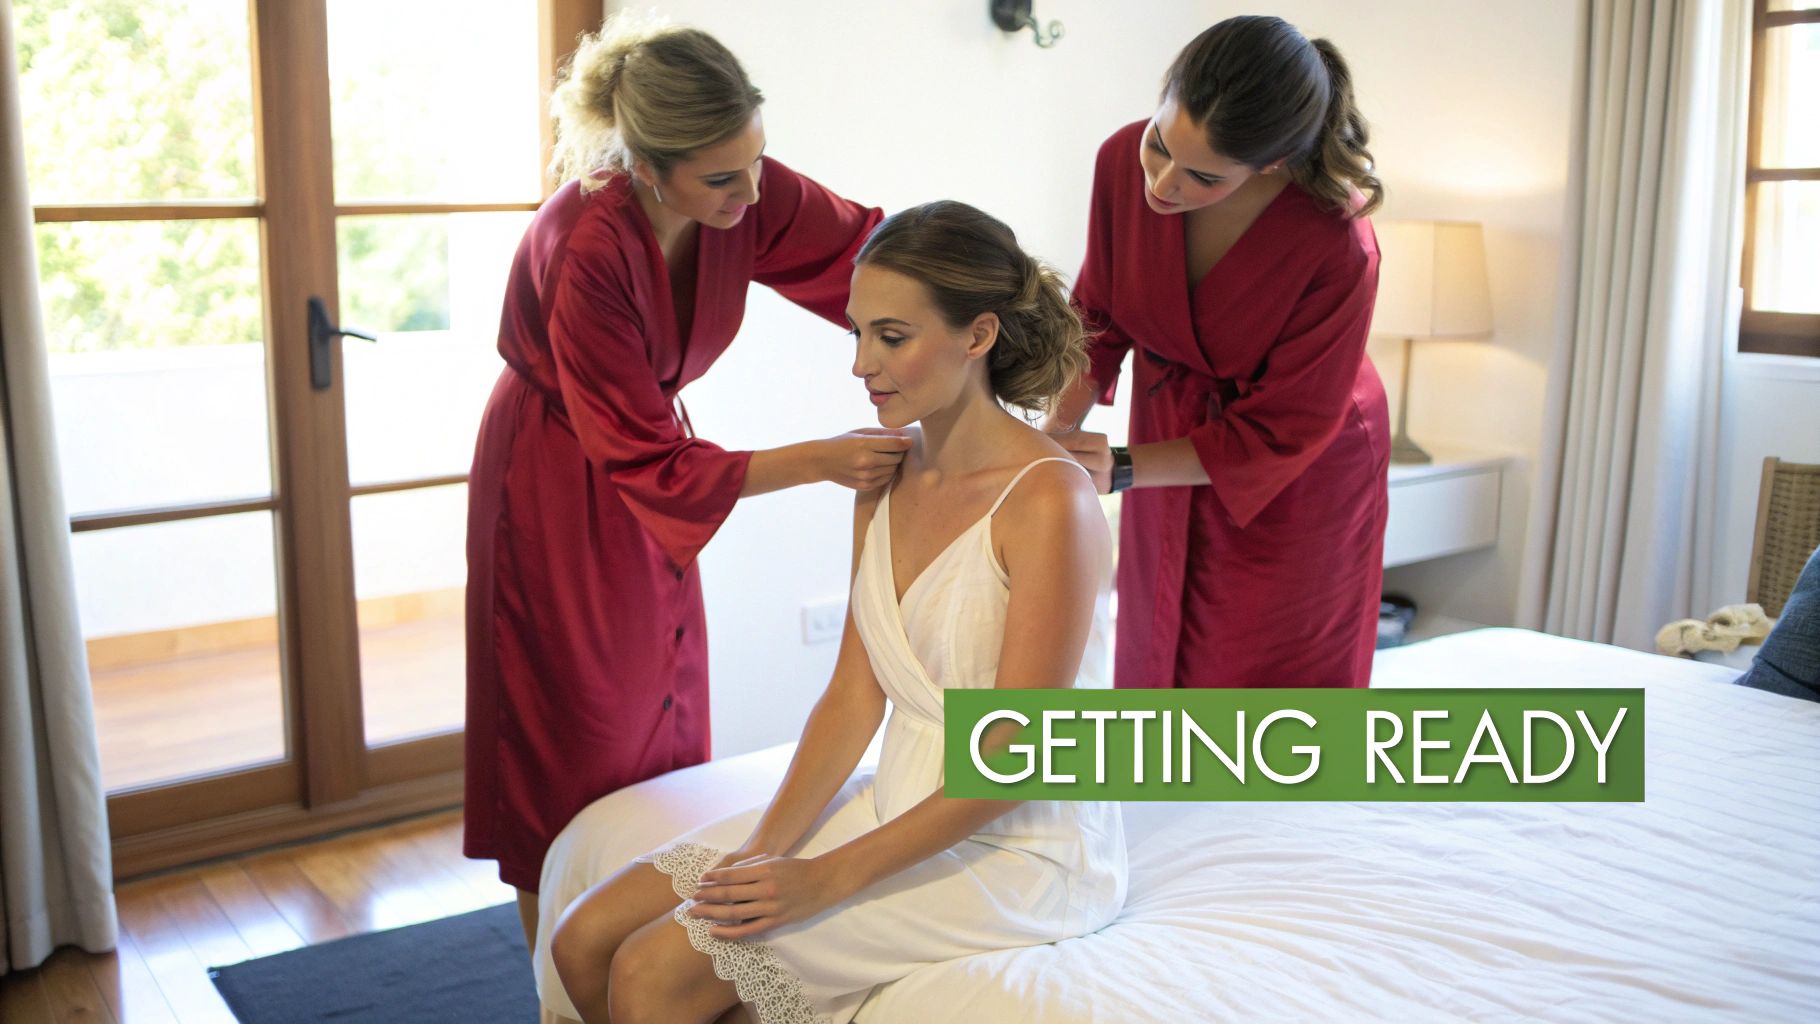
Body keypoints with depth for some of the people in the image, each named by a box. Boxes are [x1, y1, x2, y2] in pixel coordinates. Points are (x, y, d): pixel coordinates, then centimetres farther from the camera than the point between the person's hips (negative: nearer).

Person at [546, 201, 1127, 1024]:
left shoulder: (1049, 501, -20)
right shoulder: (886, 478, 5)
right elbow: (856, 692, 4)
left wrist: (827, 879, -20)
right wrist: (768, 850, -9)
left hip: (1015, 850, -7)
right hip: (899, 805, 7)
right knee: (586, 940, -2)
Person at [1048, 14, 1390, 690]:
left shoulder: (1337, 250, -33)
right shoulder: (1124, 160, -22)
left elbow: (1283, 430, -23)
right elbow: (1100, 315, -6)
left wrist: (1124, 469, -29)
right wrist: (1057, 433, -20)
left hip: (1294, 478, -4)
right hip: (1170, 438, 4)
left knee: (1274, 673, 11)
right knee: (1159, 658, 19)